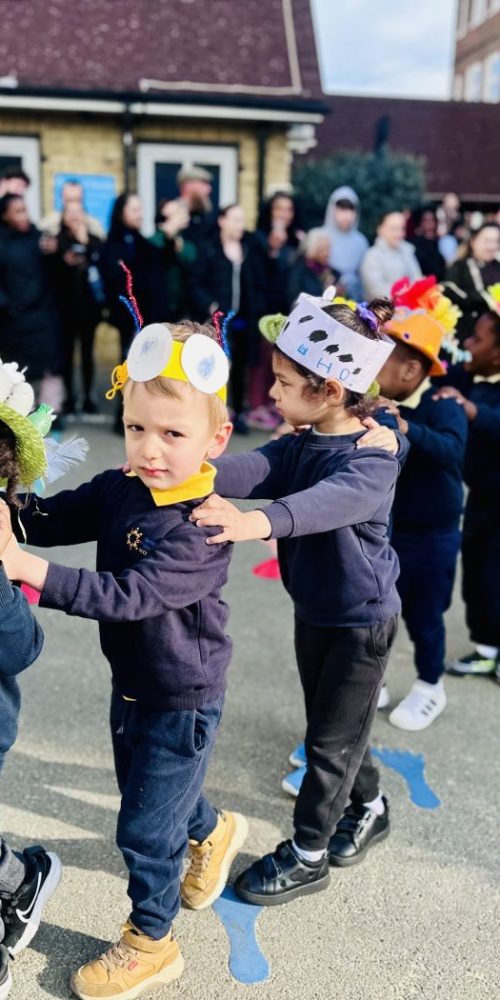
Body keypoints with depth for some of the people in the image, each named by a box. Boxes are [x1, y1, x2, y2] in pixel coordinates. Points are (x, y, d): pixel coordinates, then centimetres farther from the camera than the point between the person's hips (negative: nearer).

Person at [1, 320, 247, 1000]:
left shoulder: (203, 527, -30)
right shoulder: (117, 490, -7)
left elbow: (131, 595, -37)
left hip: (182, 700, -7)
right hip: (132, 683, 7)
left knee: (145, 827, 9)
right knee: (153, 791, 29)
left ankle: (150, 943, 35)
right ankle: (214, 833, 60)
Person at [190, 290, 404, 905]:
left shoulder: (373, 459, -26)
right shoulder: (299, 446, -4)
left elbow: (333, 499, -47)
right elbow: (248, 470, -21)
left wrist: (258, 522, -66)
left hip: (362, 620, -7)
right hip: (313, 611, 7)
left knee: (329, 739, 7)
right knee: (333, 726, 23)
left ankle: (306, 856, 27)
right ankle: (368, 807, 48)